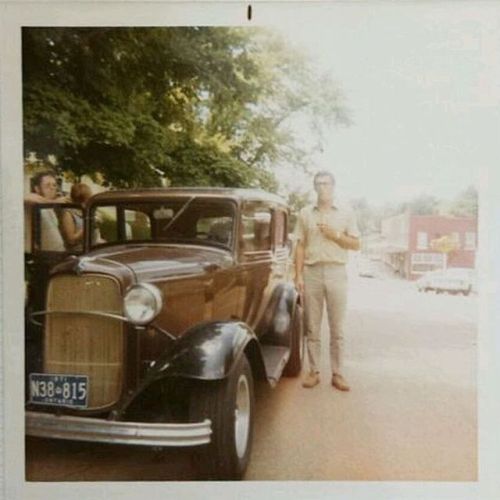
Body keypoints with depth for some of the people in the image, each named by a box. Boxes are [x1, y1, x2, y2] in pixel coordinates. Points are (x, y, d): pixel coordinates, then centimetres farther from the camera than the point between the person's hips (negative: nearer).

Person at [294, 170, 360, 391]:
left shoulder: (346, 213, 8)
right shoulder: (305, 213, 9)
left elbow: (356, 244, 6)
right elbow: (300, 246, 6)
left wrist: (335, 235, -9)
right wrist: (298, 275, -2)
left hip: (336, 272, -1)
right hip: (311, 272, 1)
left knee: (337, 327, 3)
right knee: (312, 327, 5)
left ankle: (337, 373, 10)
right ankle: (314, 371, 13)